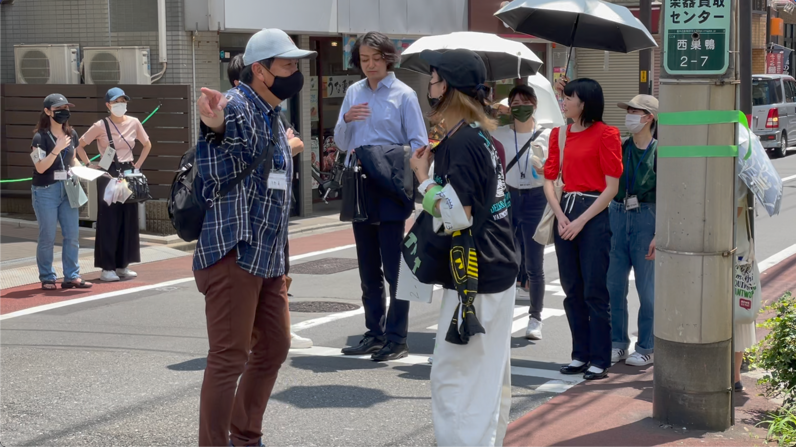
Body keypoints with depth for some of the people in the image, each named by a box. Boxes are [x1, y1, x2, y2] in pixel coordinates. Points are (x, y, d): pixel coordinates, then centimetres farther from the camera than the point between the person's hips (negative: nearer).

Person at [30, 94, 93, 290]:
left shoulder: (71, 134, 7)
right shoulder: (40, 137, -10)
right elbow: (40, 167, -15)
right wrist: (56, 150, -25)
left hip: (67, 189, 5)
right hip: (45, 191, -5)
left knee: (72, 235, 3)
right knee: (47, 238, 0)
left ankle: (72, 276, 10)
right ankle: (47, 278, 10)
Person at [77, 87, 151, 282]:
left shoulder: (134, 123, 4)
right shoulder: (100, 126, -7)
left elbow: (147, 145, 18)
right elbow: (79, 146, -2)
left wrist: (138, 165, 9)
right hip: (108, 175, -4)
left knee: (129, 220, 5)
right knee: (109, 221, -3)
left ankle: (123, 265, 14)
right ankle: (107, 268, 1)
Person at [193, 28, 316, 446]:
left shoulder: (273, 118, 16)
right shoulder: (236, 106, -14)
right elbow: (229, 124, -40)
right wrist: (215, 125, -61)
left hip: (268, 257, 10)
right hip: (234, 254, -10)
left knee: (273, 347, 18)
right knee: (229, 358, -7)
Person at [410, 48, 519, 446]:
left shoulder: (460, 142, -18)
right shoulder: (481, 134, 12)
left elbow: (456, 213, -22)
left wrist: (422, 176, -10)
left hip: (475, 278, -10)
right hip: (497, 270, 10)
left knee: (455, 378, -6)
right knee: (489, 377, 18)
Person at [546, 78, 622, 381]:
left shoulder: (605, 134, -7)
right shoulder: (560, 134, 11)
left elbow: (612, 186, -10)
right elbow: (549, 179, 8)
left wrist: (580, 221, -13)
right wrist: (560, 216, -6)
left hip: (594, 214, -6)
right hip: (565, 211, 6)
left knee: (595, 292, -4)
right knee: (571, 290, 10)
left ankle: (600, 361, 3)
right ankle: (580, 355, 19)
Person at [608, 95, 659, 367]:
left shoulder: (658, 151, -5)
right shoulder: (621, 147, 8)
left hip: (646, 218, -5)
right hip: (617, 215, 5)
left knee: (646, 287, 3)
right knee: (614, 285, 6)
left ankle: (646, 348, 13)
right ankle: (618, 344, 18)